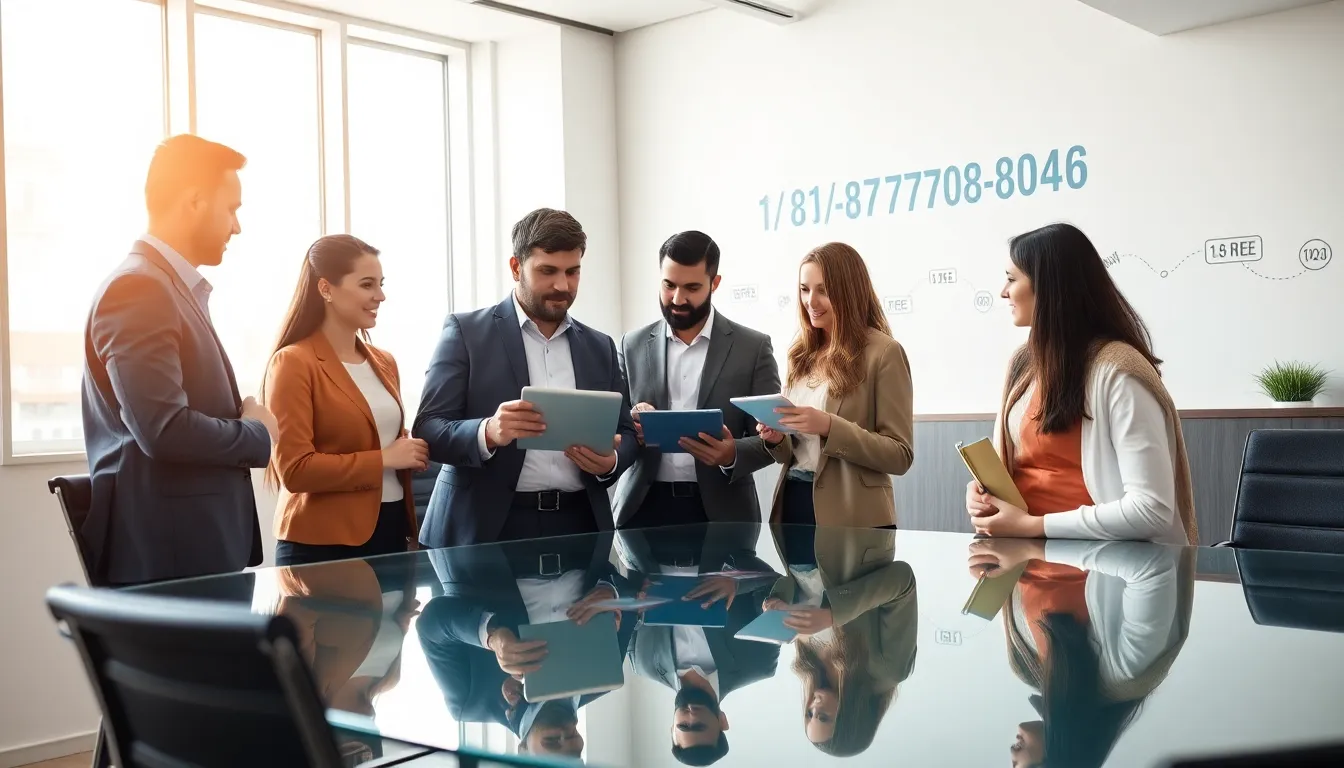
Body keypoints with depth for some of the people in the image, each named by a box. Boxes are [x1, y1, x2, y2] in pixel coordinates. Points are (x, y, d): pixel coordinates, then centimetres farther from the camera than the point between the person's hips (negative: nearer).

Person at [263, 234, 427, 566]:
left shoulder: (384, 363, 12)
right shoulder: (294, 362, -10)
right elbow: (294, 469, -16)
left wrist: (408, 453, 4)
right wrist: (383, 460, -14)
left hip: (391, 530, 7)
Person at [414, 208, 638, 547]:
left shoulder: (600, 346, 11)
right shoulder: (466, 331, -1)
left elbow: (625, 432, 13)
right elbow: (428, 430, -6)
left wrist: (611, 462, -9)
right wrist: (488, 433, -26)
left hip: (577, 525, 4)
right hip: (486, 528, -3)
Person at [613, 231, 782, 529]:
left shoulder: (753, 347, 0)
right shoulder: (633, 345, 7)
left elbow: (770, 438, -1)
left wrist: (732, 454, -21)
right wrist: (630, 425, -14)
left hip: (720, 511, -1)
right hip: (643, 507, 2)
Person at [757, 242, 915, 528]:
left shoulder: (884, 352, -9)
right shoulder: (803, 354, 9)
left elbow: (900, 455, -13)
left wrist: (829, 427, -22)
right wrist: (777, 439, -7)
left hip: (850, 517, -5)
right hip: (793, 504, 6)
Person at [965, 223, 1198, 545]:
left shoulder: (1117, 372, -15)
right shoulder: (1024, 362, 7)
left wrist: (1031, 525, -17)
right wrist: (982, 487, -3)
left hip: (1097, 554, -6)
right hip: (1027, 547, 6)